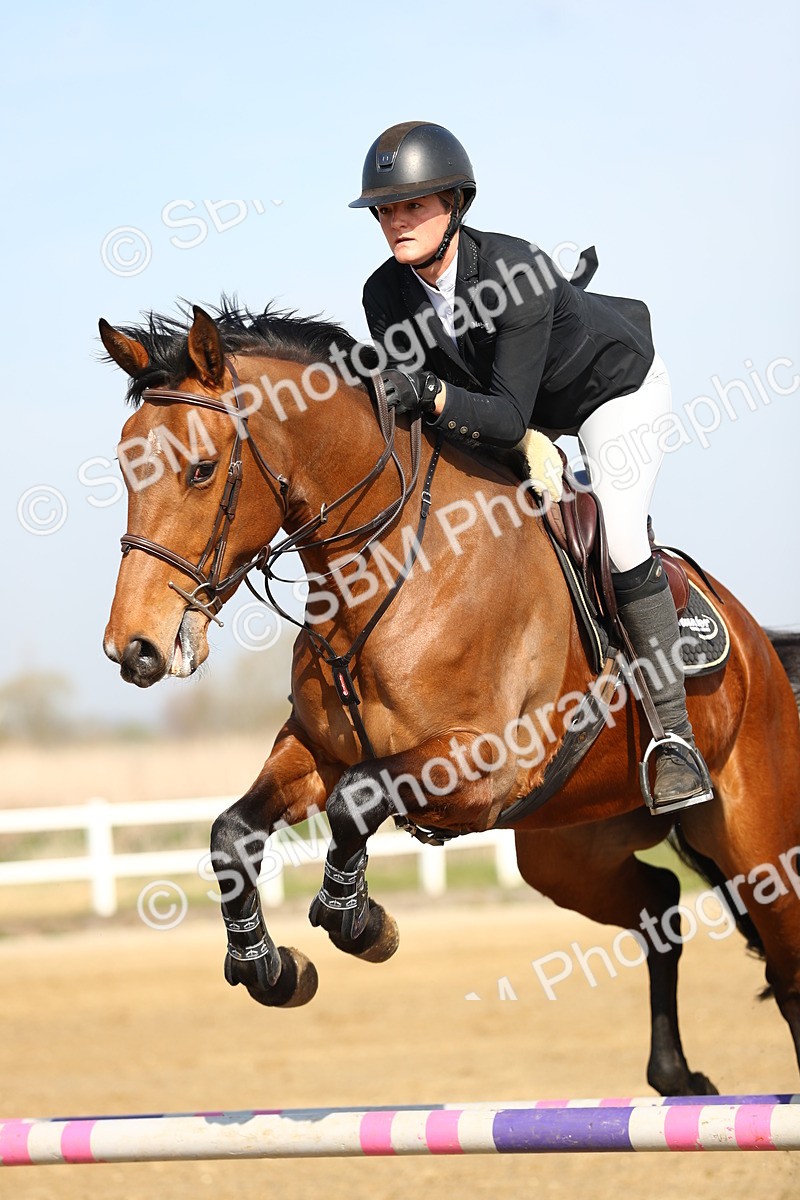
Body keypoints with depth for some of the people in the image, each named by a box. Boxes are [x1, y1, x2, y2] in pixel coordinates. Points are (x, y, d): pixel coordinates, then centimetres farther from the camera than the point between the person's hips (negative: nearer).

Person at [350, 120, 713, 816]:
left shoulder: (516, 271, -39)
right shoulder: (386, 295, -22)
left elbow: (509, 418, -41)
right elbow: (405, 396, -13)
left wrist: (435, 396, -57)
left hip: (615, 386, -7)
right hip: (526, 405, 7)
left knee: (618, 532, -24)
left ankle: (673, 734, -18)